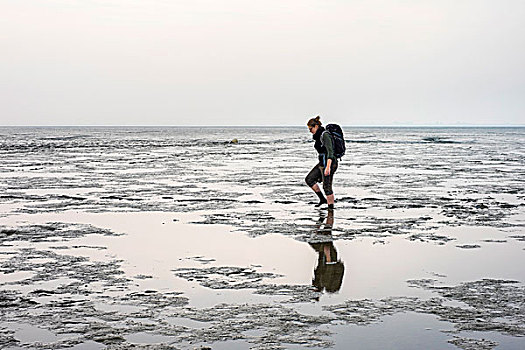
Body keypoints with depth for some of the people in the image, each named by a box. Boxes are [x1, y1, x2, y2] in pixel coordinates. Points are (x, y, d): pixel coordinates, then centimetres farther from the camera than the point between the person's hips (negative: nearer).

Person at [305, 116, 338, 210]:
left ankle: (331, 208, 1)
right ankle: (322, 199, 16)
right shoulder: (318, 136, 12)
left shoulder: (325, 135, -17)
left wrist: (328, 167, -33)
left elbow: (330, 152, -25)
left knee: (327, 187, -6)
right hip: (322, 163, 10)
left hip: (328, 163, -10)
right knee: (309, 179, 11)